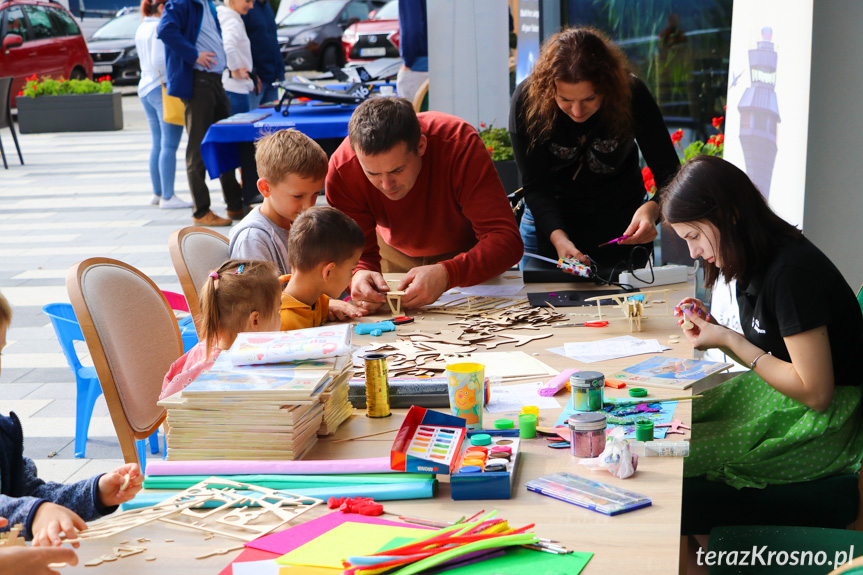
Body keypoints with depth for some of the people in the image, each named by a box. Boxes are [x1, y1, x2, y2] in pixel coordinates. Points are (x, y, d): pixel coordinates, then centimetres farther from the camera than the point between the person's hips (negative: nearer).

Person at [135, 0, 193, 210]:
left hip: (145, 88, 10)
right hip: (164, 89, -10)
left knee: (158, 144, 14)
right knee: (169, 145, -7)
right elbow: (159, 61, -21)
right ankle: (167, 197, -7)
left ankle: (158, 193, 19)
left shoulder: (141, 29, 16)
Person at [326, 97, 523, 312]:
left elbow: (505, 239, -40)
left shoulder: (460, 144, -37)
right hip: (396, 252, 2)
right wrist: (358, 275, -47)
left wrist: (446, 274, -58)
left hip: (468, 252, -1)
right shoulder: (342, 169, -30)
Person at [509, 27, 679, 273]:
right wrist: (558, 237, -38)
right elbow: (535, 186, -21)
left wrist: (652, 209, -43)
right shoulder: (528, 99, -23)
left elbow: (670, 175, -21)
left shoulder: (631, 95, -23)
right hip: (548, 223, 0)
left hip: (620, 228, 0)